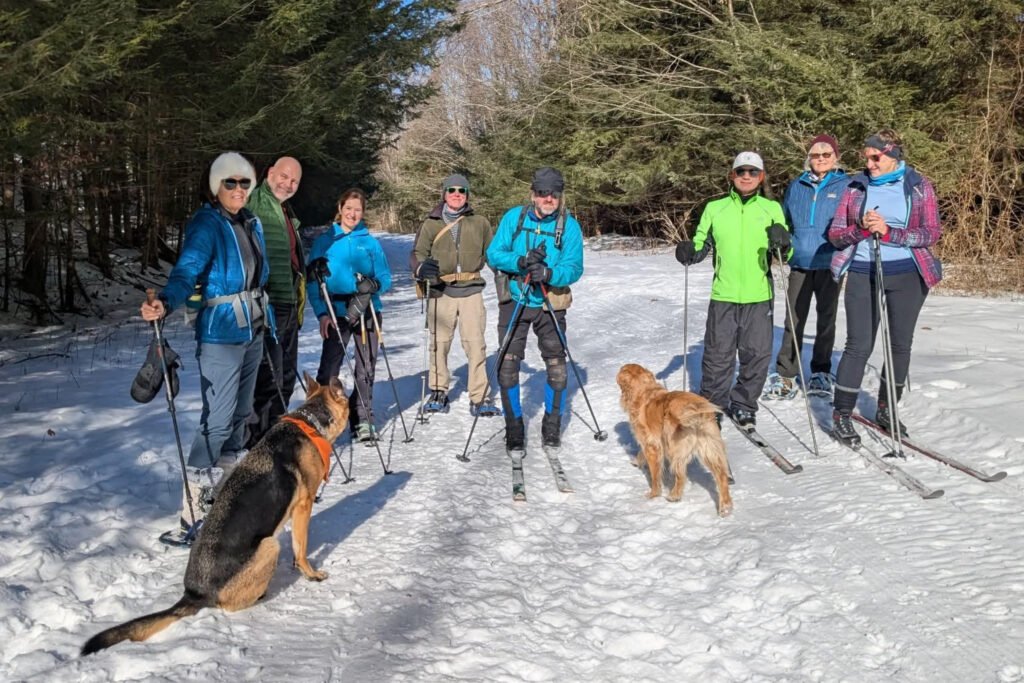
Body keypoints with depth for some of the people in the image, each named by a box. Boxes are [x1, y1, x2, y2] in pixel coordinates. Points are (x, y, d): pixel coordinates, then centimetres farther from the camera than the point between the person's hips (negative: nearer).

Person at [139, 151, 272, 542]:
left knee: (240, 412, 14)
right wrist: (165, 304, -43)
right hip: (221, 333, -8)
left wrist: (268, 319, 23)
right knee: (218, 419, -11)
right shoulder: (205, 224, -12)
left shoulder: (251, 223, 11)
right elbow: (186, 271, -26)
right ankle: (194, 508, -7)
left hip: (253, 331, 8)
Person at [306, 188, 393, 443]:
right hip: (337, 313, -2)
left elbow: (385, 278, 7)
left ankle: (362, 420, 16)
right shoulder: (325, 241, 4)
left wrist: (374, 285, -15)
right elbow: (313, 281, 2)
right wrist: (322, 314, -9)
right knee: (329, 370, -11)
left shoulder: (370, 242, 9)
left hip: (368, 312, 2)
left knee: (366, 369, 6)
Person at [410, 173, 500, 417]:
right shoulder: (431, 224, 7)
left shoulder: (480, 223, 10)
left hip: (471, 290, 0)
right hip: (441, 292, 0)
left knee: (475, 344, -6)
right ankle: (438, 392, 20)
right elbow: (417, 254, 2)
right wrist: (422, 268, -19)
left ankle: (479, 398, 0)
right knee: (439, 343, 4)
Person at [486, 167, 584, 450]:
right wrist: (520, 261, -24)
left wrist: (549, 273, -30)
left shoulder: (569, 226, -5)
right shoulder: (514, 217, -2)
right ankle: (514, 427, 15)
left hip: (551, 305, 0)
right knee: (507, 367, -1)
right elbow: (493, 253, -6)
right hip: (514, 302, 0)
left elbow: (574, 268, -11)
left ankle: (552, 426, 24)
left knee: (557, 367, 4)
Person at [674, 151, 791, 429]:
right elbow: (701, 243, 11)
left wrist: (782, 243, -17)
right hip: (723, 295, 0)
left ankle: (743, 405, 22)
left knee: (757, 355, 5)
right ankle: (712, 405, 18)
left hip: (759, 296, 1)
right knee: (717, 354, 2)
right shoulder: (715, 208, 7)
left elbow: (785, 254, 5)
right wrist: (689, 252, -11)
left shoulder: (772, 208, 7)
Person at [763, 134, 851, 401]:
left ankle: (821, 373, 19)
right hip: (800, 263, 2)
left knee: (826, 318, 9)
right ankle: (785, 376, 5)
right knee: (794, 320, 2)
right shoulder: (796, 186, 11)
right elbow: (784, 221, 19)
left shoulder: (847, 186, 2)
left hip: (829, 263, -2)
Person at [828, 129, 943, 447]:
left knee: (900, 344, 9)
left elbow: (931, 233, -4)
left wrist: (889, 232, -17)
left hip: (907, 275, 1)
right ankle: (841, 415, 4)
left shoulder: (919, 186, 2)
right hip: (863, 274, -1)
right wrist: (862, 229, -17)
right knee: (859, 346, -4)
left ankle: (886, 409, 25)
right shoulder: (856, 186, 5)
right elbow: (835, 234, 3)